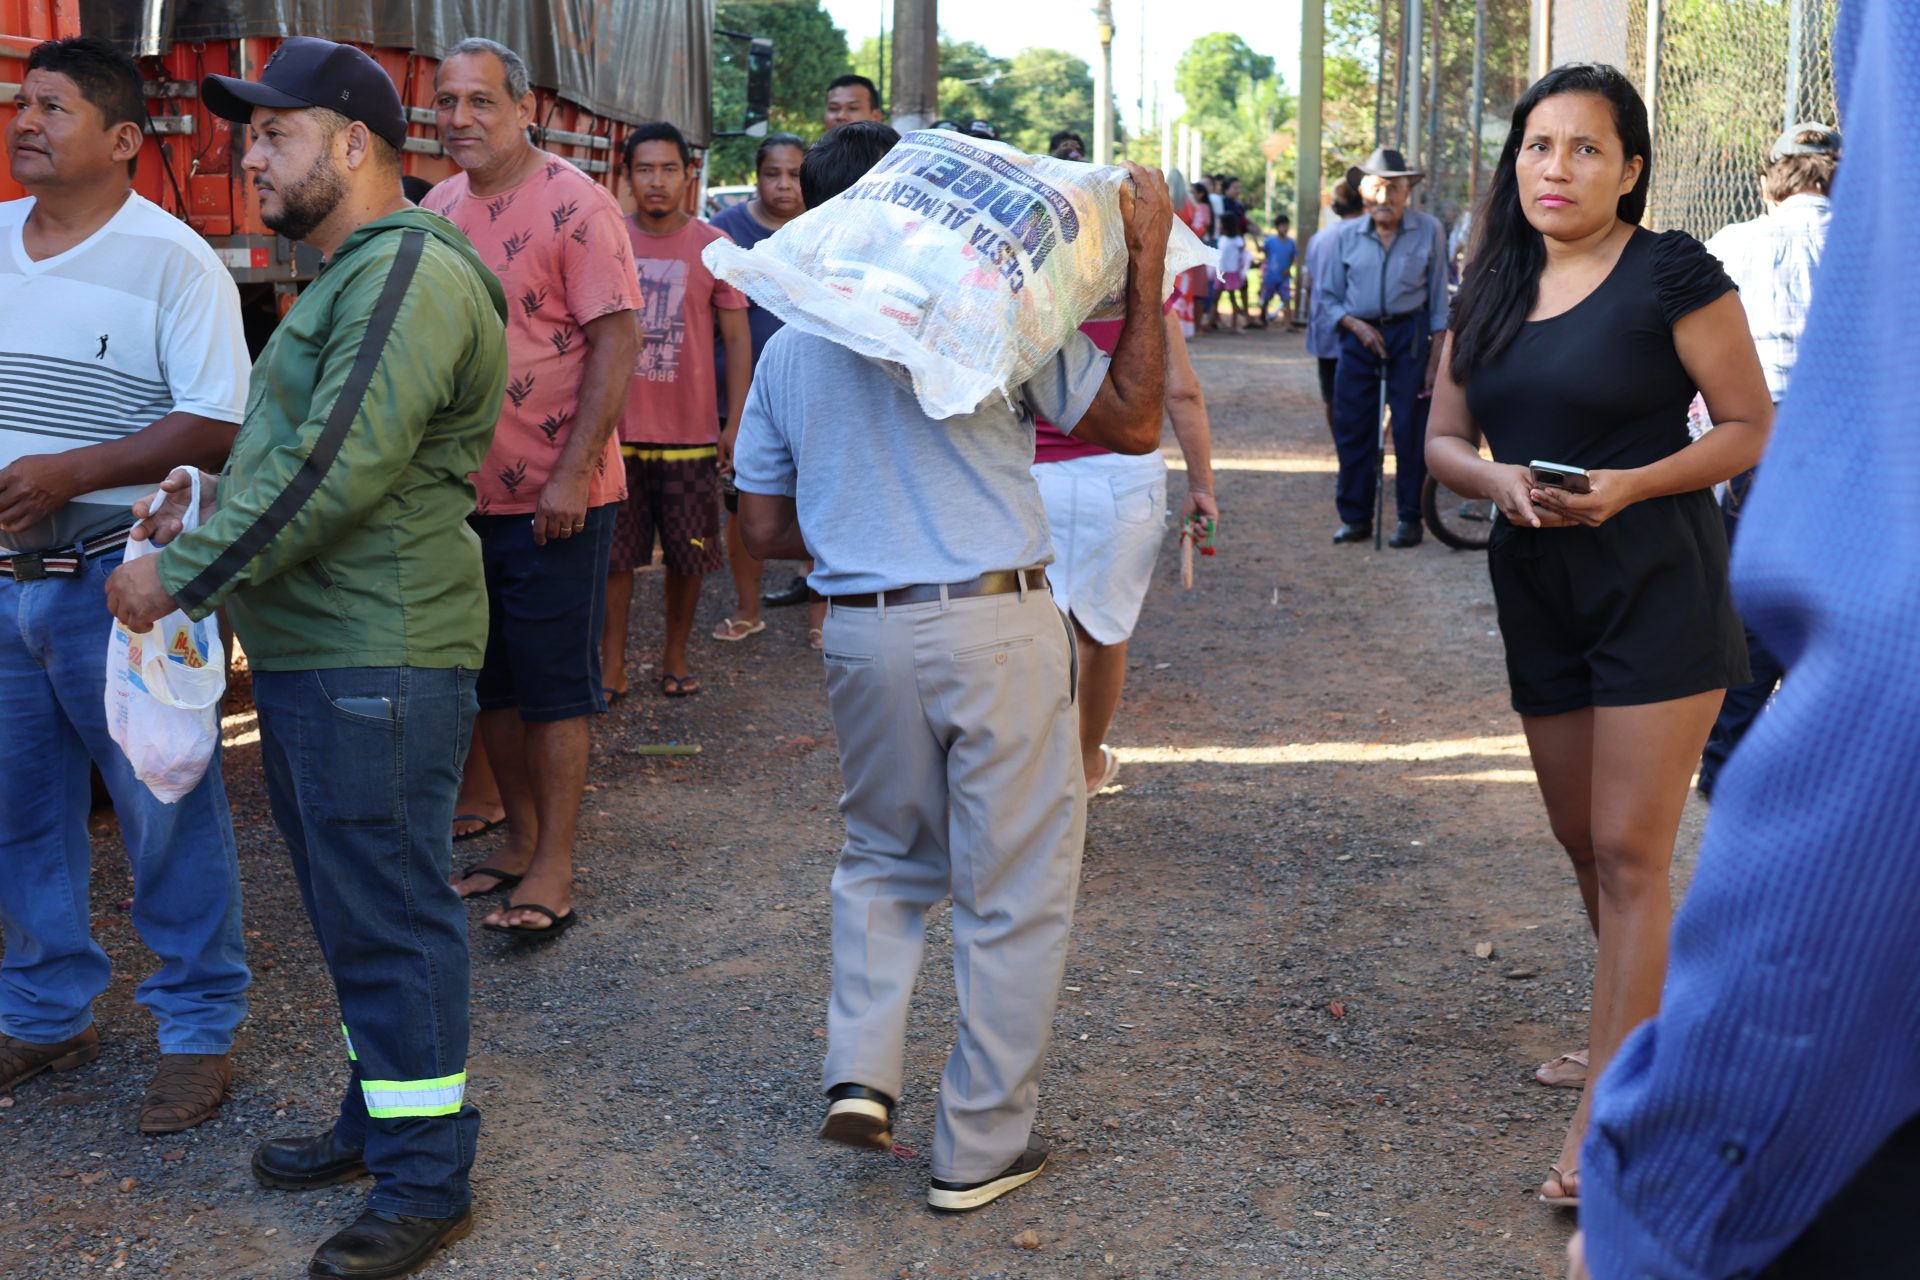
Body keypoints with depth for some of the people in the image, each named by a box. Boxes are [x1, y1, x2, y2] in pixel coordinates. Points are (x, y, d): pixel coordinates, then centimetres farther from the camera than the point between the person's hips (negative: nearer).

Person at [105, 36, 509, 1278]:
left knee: (390, 916, -4)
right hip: (312, 647, 10)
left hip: (377, 657, -10)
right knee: (353, 906, 18)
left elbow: (339, 467, -24)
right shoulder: (351, 277, 20)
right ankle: (380, 1116, 32)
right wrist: (212, 505, 8)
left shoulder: (411, 273, -15)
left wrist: (182, 573, -18)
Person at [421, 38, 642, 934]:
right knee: (491, 678, 15)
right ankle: (519, 837, 30)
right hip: (463, 487, 7)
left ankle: (553, 867, 10)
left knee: (554, 684, 1)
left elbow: (617, 340, -15)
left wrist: (571, 474, -19)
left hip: (555, 497, -6)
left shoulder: (572, 203, -11)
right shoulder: (438, 207, 8)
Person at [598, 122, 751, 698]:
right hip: (616, 430, 1)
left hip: (690, 432, 0)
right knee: (613, 554, 3)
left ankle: (675, 659, 23)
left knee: (688, 555, 7)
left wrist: (736, 422, -1)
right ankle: (611, 666, 13)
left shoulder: (714, 246, 1)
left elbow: (737, 338, 4)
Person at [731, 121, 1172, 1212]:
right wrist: (1148, 268, 2)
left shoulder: (787, 350, 8)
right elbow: (1134, 422, -2)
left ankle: (861, 1071, 11)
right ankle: (982, 1148, 14)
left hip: (862, 631, 4)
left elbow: (768, 528, 12)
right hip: (997, 623, -4)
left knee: (886, 856, 26)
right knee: (1016, 890, 7)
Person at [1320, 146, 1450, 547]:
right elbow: (1330, 296, 10)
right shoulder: (1348, 236, 5)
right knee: (1352, 428, 3)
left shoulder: (1428, 230, -1)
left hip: (1409, 336, -2)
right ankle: (1355, 517, 13)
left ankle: (1410, 518, 9)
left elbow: (1439, 297, 1)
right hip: (1359, 335, 2)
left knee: (1410, 430, -1)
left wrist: (1435, 359, -4)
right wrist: (1356, 326, -9)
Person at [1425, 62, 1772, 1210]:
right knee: (1581, 840, 14)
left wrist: (1629, 485, -22)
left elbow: (1754, 429, -9)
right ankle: (1650, 1029, 34)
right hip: (1538, 587, 6)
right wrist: (1496, 480, -11)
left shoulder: (1671, 274, -8)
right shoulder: (1492, 292, 10)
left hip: (1658, 583, -6)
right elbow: (1443, 439, 11)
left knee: (1630, 850, -7)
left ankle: (1605, 1117, -2)